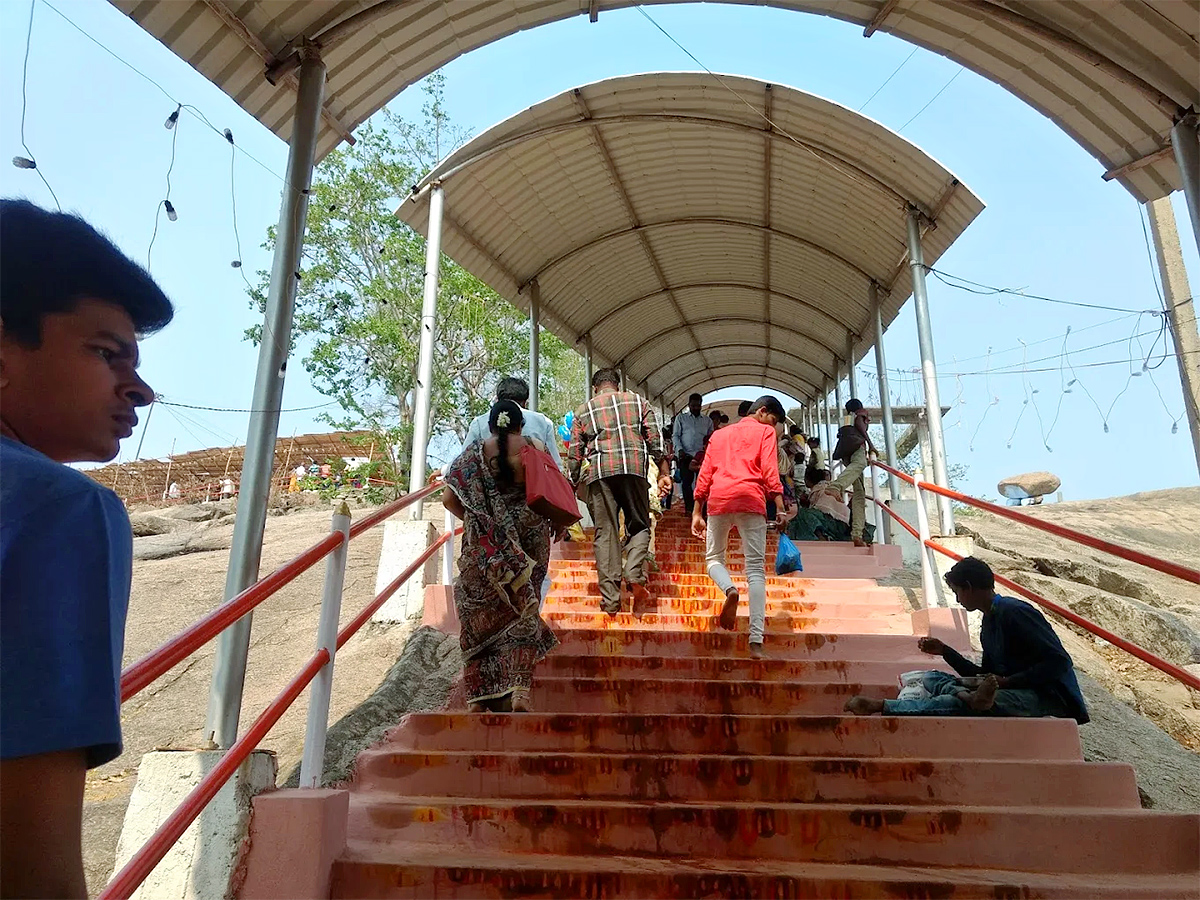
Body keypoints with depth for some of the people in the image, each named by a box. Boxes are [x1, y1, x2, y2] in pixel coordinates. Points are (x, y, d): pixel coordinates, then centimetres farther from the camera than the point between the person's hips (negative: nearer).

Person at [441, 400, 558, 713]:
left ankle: (479, 696, 12)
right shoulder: (535, 449, -1)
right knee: (522, 617, 10)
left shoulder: (472, 455, 3)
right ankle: (520, 689, -2)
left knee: (481, 617, 11)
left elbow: (449, 500, 2)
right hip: (528, 543, 0)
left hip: (483, 548, 0)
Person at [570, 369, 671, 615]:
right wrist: (663, 472, 9)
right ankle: (635, 575, -14)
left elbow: (575, 453, 15)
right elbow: (656, 439, 8)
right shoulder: (637, 401, 18)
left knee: (605, 533, 2)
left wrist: (573, 485, 20)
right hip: (633, 467, 0)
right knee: (638, 526, 11)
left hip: (599, 471, 1)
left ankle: (610, 599, -2)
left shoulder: (583, 410, 19)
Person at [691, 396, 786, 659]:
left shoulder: (719, 434, 26)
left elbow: (704, 474, 20)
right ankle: (756, 641, -14)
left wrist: (697, 513, 20)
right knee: (756, 568, -3)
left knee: (714, 557, 19)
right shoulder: (765, 432, 15)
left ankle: (729, 589, -16)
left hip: (718, 500, 3)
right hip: (751, 499, -3)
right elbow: (770, 470, -1)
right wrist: (780, 506, -7)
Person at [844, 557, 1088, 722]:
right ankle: (968, 696, -38)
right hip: (1014, 691, 9)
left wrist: (1007, 681, -21)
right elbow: (984, 675, 19)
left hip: (1046, 695, -9)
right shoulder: (988, 625, 17)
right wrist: (945, 651, 11)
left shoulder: (1015, 612, -12)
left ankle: (881, 707, -32)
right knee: (931, 678, -5)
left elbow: (1060, 661, -18)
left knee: (958, 704, -32)